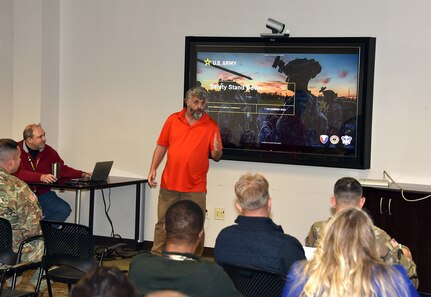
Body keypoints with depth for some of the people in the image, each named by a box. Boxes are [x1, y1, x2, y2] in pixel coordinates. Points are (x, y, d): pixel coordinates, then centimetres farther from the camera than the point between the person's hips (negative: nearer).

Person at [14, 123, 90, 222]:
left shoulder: (48, 151, 9)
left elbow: (62, 169, 17)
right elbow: (18, 173, -22)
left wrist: (82, 174, 3)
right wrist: (41, 177, -35)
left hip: (43, 195, 5)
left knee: (64, 209, -18)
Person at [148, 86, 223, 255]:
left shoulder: (211, 126, 0)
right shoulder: (173, 120, 5)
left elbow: (216, 157, 2)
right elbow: (161, 146, 10)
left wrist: (217, 151, -21)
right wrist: (153, 169, 2)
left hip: (195, 187, -2)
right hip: (169, 184, 2)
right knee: (163, 224, 8)